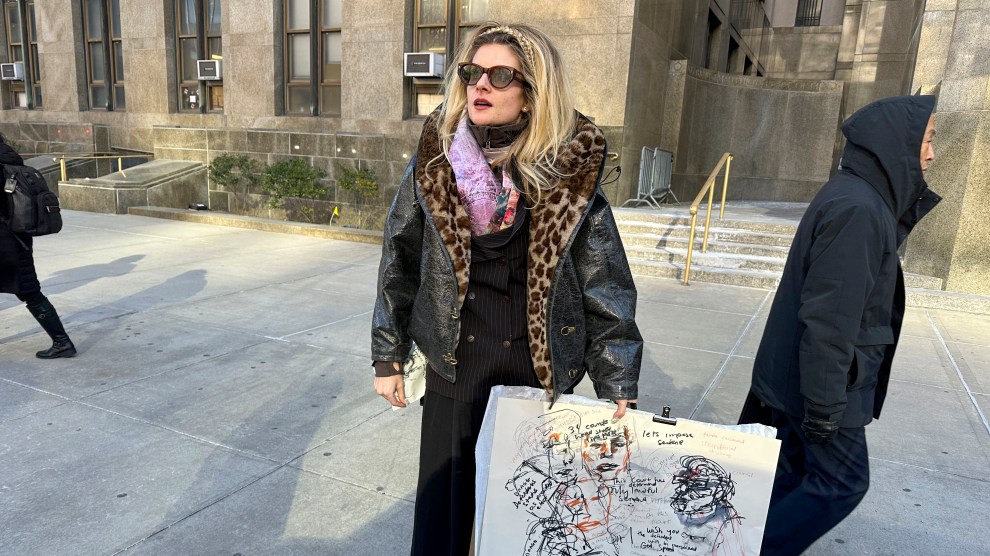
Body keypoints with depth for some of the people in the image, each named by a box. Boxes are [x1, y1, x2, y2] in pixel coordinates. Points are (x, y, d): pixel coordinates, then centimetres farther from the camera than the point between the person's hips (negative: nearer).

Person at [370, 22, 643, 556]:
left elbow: (606, 286, -6)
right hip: (454, 365, 1)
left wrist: (619, 390, -7)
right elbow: (399, 263, 4)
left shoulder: (571, 175, -8)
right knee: (444, 501, 14)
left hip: (541, 368, -1)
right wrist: (387, 357, 6)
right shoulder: (436, 162, -3)